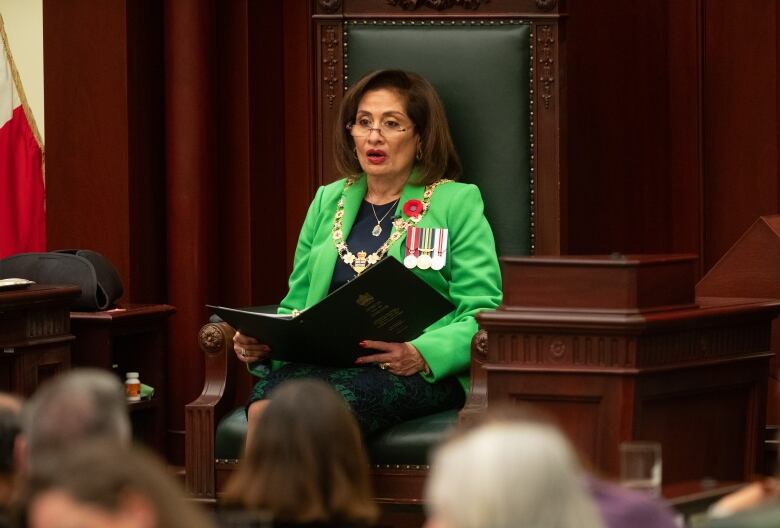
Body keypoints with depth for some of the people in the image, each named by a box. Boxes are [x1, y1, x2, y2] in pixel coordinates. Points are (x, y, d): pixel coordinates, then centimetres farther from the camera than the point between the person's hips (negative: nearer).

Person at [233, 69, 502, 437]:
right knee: (264, 411, -34)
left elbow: (481, 316, -1)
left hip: (424, 374, -4)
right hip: (323, 362, 4)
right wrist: (261, 341, 1)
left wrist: (421, 355, -20)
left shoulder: (458, 203, 8)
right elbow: (297, 306, 25)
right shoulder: (327, 202, 23)